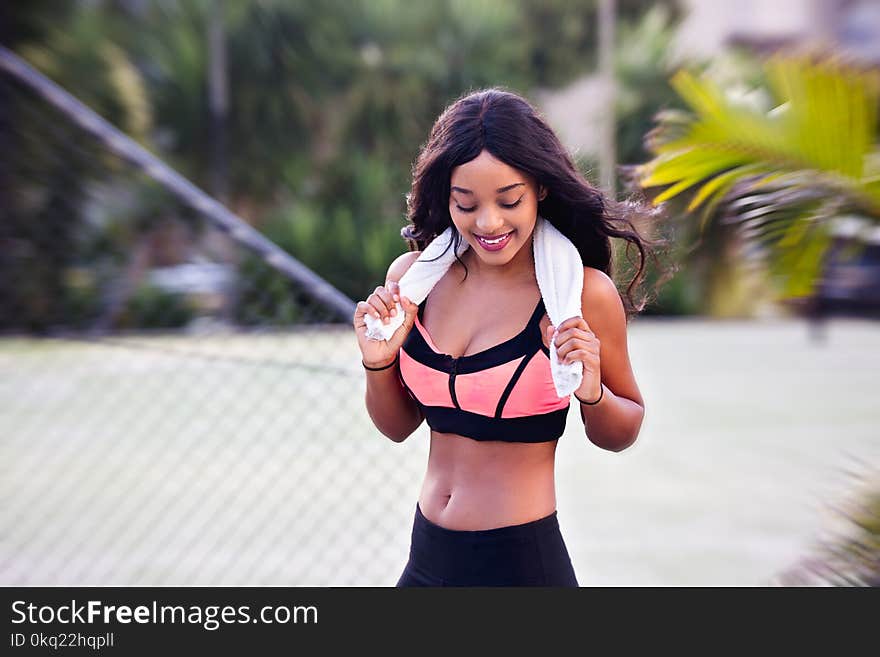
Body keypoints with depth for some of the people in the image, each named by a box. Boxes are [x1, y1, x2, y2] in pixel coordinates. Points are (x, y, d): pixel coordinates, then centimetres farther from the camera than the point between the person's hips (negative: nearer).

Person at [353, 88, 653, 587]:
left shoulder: (582, 292, -12)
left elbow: (622, 434, 1)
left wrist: (591, 393, -19)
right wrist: (378, 363, -8)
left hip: (523, 561, -4)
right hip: (428, 556, 4)